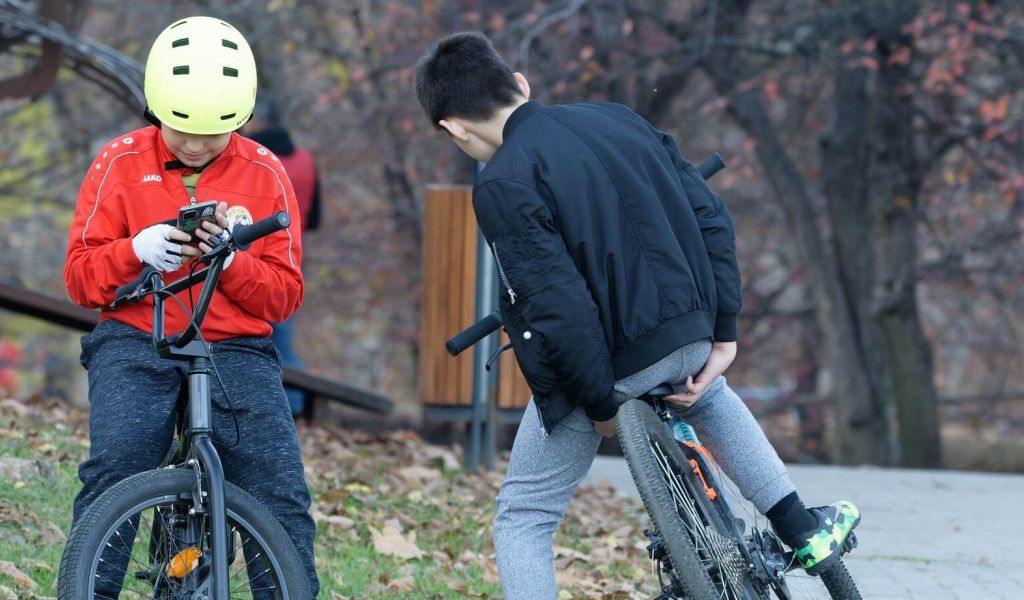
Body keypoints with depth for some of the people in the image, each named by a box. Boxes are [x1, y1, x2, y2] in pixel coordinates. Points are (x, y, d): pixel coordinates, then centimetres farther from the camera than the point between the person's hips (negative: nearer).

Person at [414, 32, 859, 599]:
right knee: (708, 396, 42)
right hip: (690, 335, 6)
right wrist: (722, 335, 10)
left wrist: (598, 403, -10)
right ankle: (801, 528, 42)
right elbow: (711, 217, 7)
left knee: (522, 519, 9)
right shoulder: (618, 119, 6)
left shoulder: (502, 185, -16)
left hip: (603, 360, -6)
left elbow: (557, 306, -22)